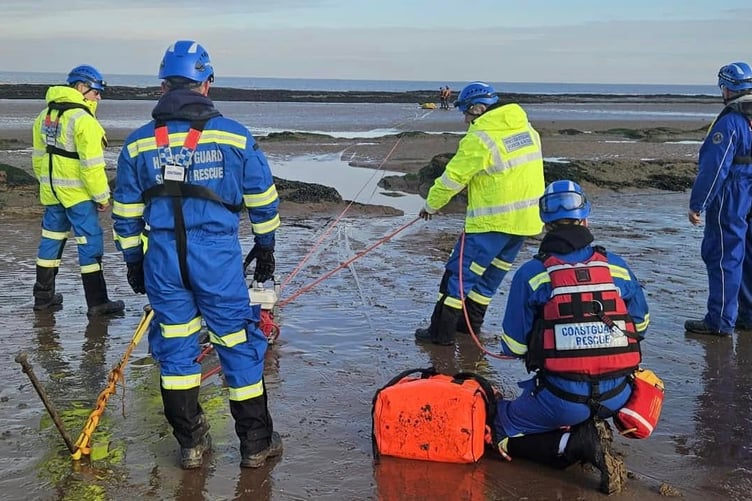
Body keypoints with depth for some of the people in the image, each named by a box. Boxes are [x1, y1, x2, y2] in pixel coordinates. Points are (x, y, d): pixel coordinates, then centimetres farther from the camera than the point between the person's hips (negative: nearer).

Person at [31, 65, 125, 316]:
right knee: (90, 242, -2)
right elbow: (91, 164, -19)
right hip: (77, 192, -8)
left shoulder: (45, 115, 11)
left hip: (51, 191, 8)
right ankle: (97, 303, 1)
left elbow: (38, 156, 17)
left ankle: (43, 296, 24)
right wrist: (102, 195, -11)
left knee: (51, 239, 16)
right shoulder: (82, 119, -17)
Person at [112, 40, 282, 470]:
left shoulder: (138, 143, 4)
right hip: (218, 256, -2)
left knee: (175, 346, 13)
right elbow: (263, 199, 6)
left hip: (162, 257, 2)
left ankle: (191, 443, 22)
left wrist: (133, 261, 21)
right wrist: (265, 248, 18)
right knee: (238, 345, 8)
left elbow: (126, 212, 10)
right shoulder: (235, 136, -1)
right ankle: (256, 443, 18)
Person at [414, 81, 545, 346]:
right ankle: (471, 323, 31)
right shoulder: (527, 129, 9)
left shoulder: (480, 139, -16)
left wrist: (431, 205, 4)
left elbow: (453, 178, -12)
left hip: (492, 221, -8)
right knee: (491, 273, 20)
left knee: (460, 272, 1)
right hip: (527, 218, 8)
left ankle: (441, 332, 5)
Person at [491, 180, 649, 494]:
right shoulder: (618, 268, 2)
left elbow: (513, 346, -3)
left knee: (503, 433, 18)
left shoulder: (530, 274, -7)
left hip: (562, 398, -5)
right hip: (617, 395, 5)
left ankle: (578, 442, -7)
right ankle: (593, 429, 9)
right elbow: (641, 326, 14)